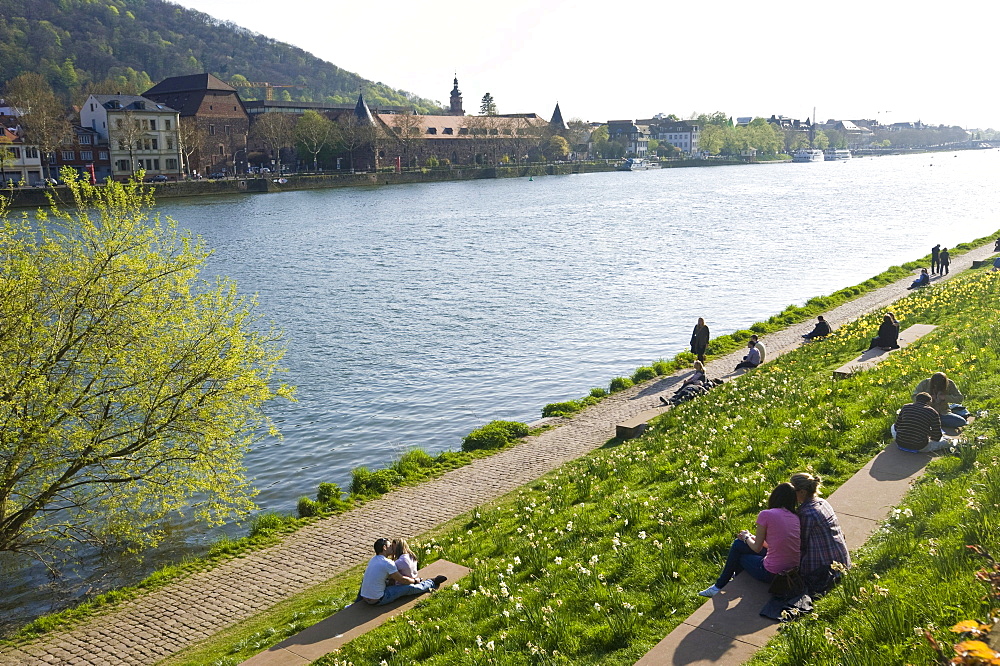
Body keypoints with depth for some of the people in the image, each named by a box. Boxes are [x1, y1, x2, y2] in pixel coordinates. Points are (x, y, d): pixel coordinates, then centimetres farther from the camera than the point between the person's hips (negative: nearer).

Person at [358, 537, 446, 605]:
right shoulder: (388, 563, -16)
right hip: (377, 600, -7)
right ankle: (432, 583, 18)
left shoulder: (373, 560, 10)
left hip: (364, 598, 7)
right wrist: (415, 581, 13)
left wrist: (410, 578, 24)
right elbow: (402, 580, -6)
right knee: (410, 588, -3)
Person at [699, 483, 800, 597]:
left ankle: (719, 587, 36)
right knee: (738, 544, 21)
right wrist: (752, 537, 19)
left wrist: (746, 538, 15)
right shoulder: (795, 517, 5)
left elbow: (757, 548, -5)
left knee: (738, 550, 21)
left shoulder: (766, 515, -15)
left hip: (772, 574, -6)